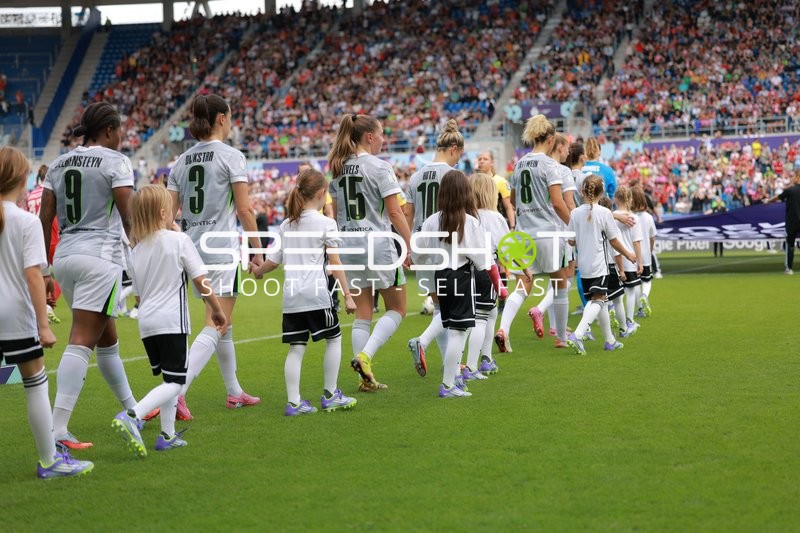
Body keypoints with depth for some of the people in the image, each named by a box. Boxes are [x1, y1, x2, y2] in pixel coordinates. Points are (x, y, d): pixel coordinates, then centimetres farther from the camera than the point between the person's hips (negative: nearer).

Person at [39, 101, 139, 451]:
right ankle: (57, 429, -18)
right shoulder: (115, 161, -5)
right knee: (81, 342, -11)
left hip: (65, 256, 7)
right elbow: (129, 218, -9)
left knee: (107, 338, 20)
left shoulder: (60, 163, 13)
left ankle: (131, 409, 34)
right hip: (100, 256, -7)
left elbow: (45, 218, 11)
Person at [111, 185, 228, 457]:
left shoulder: (135, 250, 11)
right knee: (174, 383, -7)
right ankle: (131, 416, -27)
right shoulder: (179, 240, -4)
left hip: (146, 323, 6)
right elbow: (200, 281, -4)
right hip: (172, 322, -6)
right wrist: (217, 310, 6)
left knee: (166, 379, 19)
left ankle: (167, 435, 18)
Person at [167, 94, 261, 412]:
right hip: (222, 249, -7)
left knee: (224, 324, 20)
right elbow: (244, 209, -9)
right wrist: (257, 249, -1)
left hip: (191, 247, 7)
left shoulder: (181, 161, 10)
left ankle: (234, 392, 29)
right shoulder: (231, 156, -7)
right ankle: (176, 391, -23)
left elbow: (169, 213, 8)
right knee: (216, 328, -8)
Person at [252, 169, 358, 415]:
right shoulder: (326, 223, -3)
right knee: (333, 339, 11)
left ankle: (293, 402, 2)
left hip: (290, 295, 5)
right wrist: (347, 295, -3)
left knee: (296, 348, 5)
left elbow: (274, 260, 14)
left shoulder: (286, 225, 12)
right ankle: (330, 395, 13)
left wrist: (257, 271, 34)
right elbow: (335, 262, -5)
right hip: (317, 293, -5)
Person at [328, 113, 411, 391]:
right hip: (379, 244, -6)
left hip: (348, 244, 6)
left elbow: (336, 213, 14)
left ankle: (366, 377, 8)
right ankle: (365, 355, -11)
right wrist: (410, 246, -7)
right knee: (396, 308, 8)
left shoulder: (338, 169, 9)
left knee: (362, 313, 11)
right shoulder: (380, 168, -11)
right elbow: (395, 213, -13)